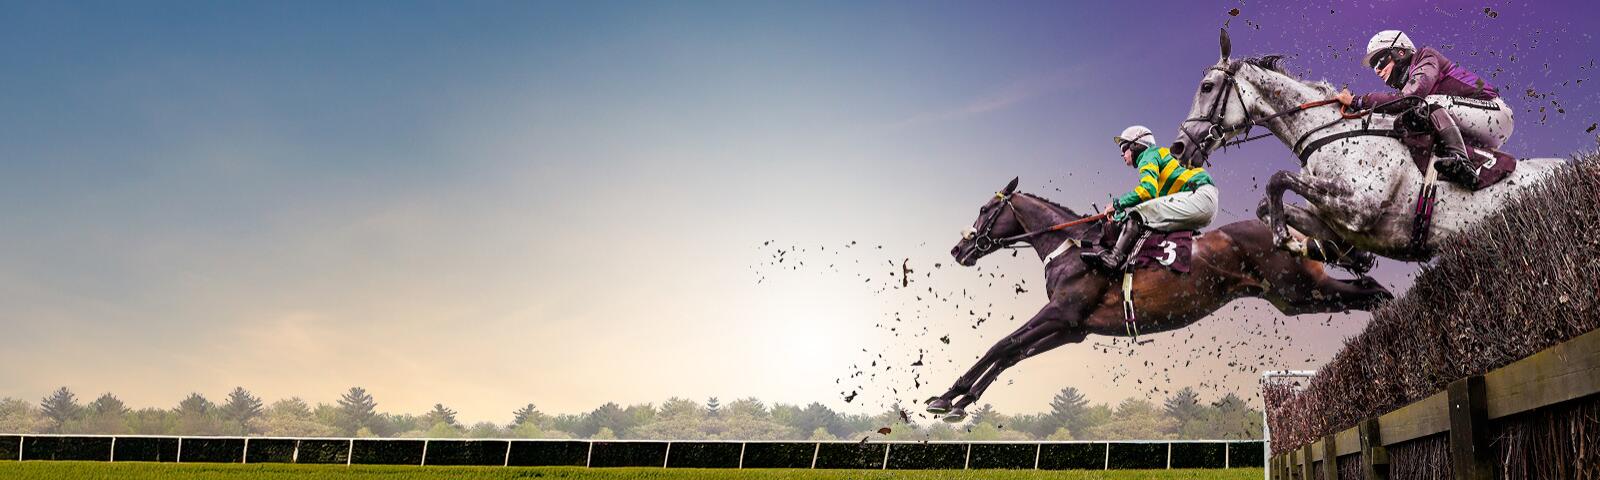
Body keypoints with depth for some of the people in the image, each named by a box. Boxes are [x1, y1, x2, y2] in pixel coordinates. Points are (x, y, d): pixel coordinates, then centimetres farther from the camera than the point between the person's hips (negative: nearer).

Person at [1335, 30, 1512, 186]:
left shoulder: (1426, 57, -4)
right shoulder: (1407, 84, 21)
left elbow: (1408, 98, -22)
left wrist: (1356, 101, -20)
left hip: (1495, 109, -8)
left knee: (1431, 103, -25)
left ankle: (1460, 160, -41)